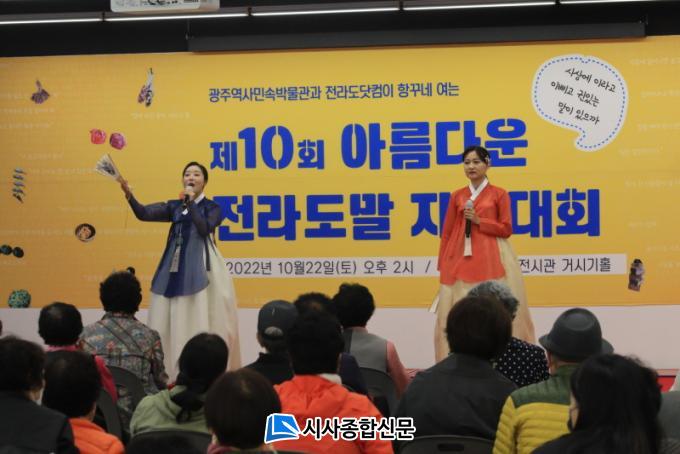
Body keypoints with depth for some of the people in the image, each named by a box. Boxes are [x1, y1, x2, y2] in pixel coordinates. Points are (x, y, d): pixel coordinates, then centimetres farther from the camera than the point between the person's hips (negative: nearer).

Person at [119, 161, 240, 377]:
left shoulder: (212, 208, 4)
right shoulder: (173, 206, 12)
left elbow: (204, 229, -15)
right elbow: (143, 213, -2)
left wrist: (191, 202, -12)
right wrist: (129, 194, -18)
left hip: (201, 268, -3)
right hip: (175, 268, 4)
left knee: (199, 321, -8)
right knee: (172, 322, 0)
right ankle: (171, 373, 4)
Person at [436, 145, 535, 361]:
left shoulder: (499, 194, 4)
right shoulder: (457, 196, 11)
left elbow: (506, 229, 0)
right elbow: (447, 232, 10)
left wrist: (478, 220, -9)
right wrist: (442, 265, 6)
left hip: (491, 259, -3)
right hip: (462, 259, 3)